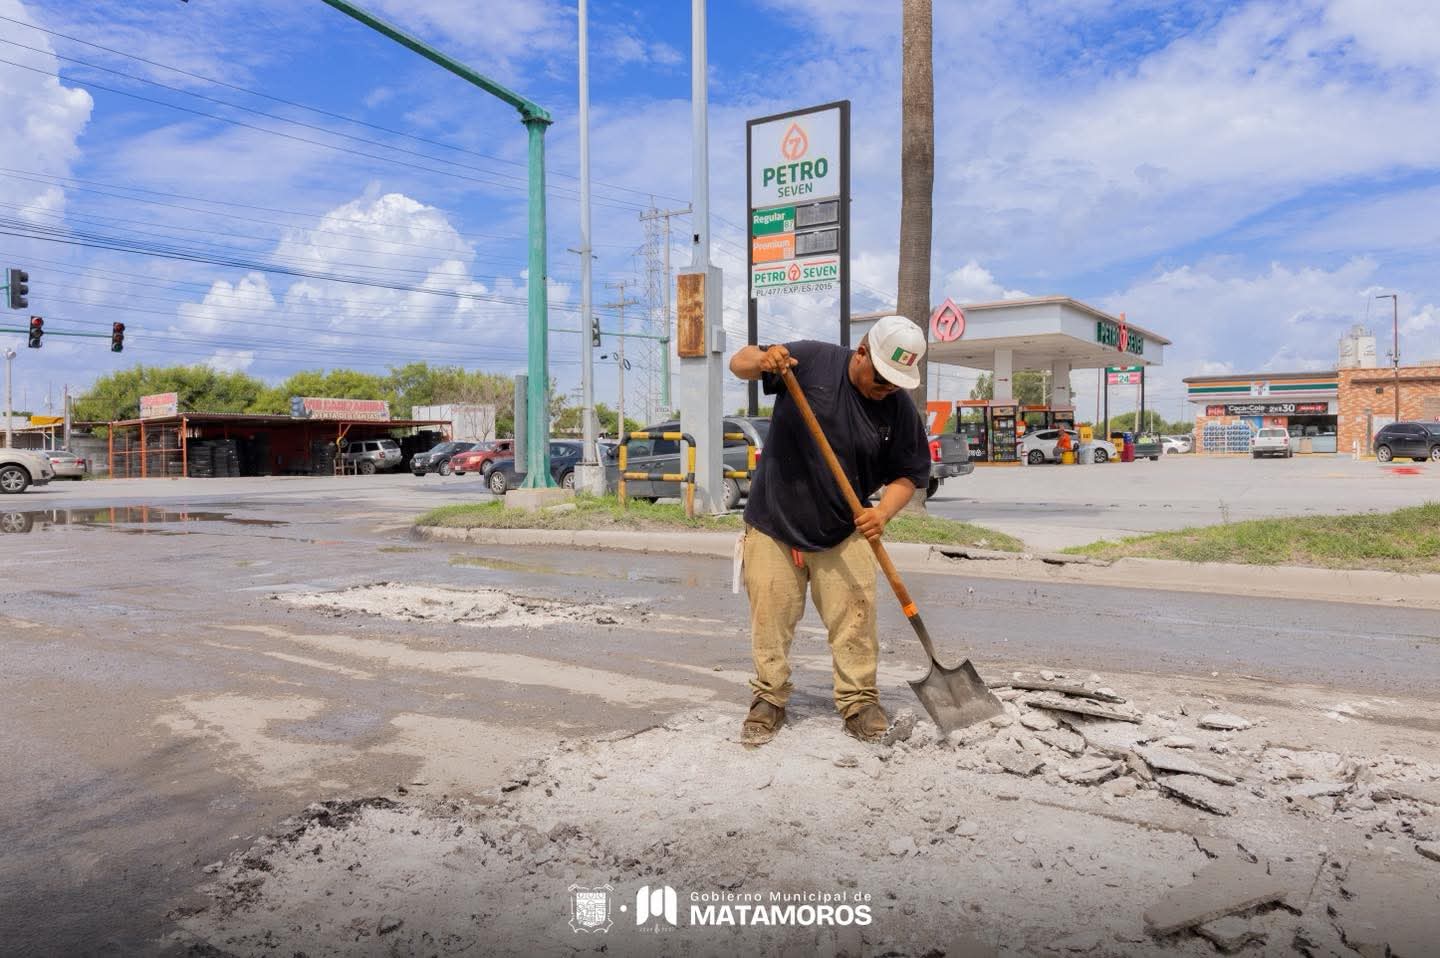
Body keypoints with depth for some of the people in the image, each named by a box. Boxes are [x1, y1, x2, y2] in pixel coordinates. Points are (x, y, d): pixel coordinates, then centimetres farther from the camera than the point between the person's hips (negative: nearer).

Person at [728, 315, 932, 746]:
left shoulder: (901, 408, -6)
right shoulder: (811, 360, -11)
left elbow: (908, 473, 0)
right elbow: (738, 364, -5)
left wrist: (883, 512, -20)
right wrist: (761, 360, -30)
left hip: (843, 533, 1)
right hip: (774, 521, -1)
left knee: (855, 618, -1)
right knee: (770, 618, 4)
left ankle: (859, 702, 17)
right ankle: (769, 699, 21)